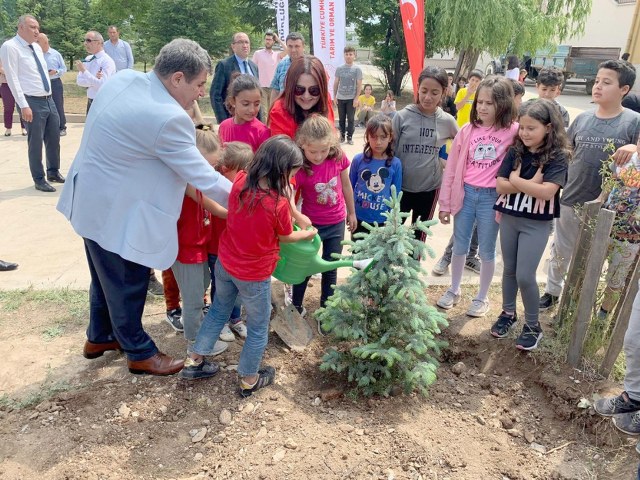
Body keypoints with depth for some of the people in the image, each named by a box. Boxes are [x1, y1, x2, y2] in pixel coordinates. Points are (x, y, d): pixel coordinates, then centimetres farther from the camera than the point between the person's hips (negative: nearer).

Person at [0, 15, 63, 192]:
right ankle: (39, 180, 14)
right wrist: (24, 105, -20)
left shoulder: (37, 47, 13)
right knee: (35, 143, 1)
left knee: (54, 139, 15)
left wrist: (49, 97, 16)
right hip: (33, 103, -7)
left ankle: (53, 172, 32)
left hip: (49, 99, 7)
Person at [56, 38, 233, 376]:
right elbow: (203, 177, -24)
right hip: (117, 212, -9)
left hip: (94, 199, 9)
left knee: (107, 277, 25)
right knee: (127, 285, 9)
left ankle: (99, 337, 45)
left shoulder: (124, 77, -2)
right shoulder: (168, 118, -29)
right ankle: (140, 353, 30)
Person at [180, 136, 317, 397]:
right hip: (254, 276, -5)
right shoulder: (279, 204, -26)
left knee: (218, 311, 28)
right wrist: (308, 234, 12)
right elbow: (285, 237, -7)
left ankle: (194, 361, 39)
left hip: (224, 264, 6)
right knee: (258, 327, 17)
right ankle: (249, 380, 33)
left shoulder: (239, 182, -12)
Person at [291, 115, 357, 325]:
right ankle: (295, 306, 38)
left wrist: (351, 213, 12)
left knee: (330, 270, 13)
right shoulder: (299, 168, -24)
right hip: (311, 224, -2)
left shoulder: (338, 157, -15)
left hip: (336, 223, 3)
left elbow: (346, 186, 1)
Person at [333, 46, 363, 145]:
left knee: (350, 119, 1)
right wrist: (334, 96, 4)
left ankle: (349, 137, 9)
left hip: (351, 98, -2)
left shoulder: (357, 69, -1)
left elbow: (359, 85, -3)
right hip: (340, 98, 2)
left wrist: (356, 98, -10)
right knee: (341, 119, 8)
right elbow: (336, 83, 9)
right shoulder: (339, 68, 4)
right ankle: (342, 135, 21)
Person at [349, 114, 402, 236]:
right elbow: (350, 188, 1)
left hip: (383, 220, 0)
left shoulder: (395, 164, -10)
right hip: (359, 219, 0)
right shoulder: (358, 160, -10)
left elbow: (396, 194, -1)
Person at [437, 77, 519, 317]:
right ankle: (454, 290, 34)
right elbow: (451, 168, 2)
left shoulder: (514, 131, -7)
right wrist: (445, 204, 3)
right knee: (459, 246, 15)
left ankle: (482, 297, 29)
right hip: (465, 194, 2)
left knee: (486, 251, 10)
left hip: (492, 197, -2)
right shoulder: (468, 130, 0)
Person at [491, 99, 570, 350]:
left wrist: (516, 181, -15)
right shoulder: (515, 151, 0)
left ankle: (533, 325, 17)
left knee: (525, 276, -3)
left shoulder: (558, 157, -11)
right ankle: (508, 313, 35)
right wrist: (530, 184, -18)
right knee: (509, 269, 15)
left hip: (537, 224, -4)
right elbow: (500, 186, -7)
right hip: (509, 218, 4)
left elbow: (547, 191, -24)